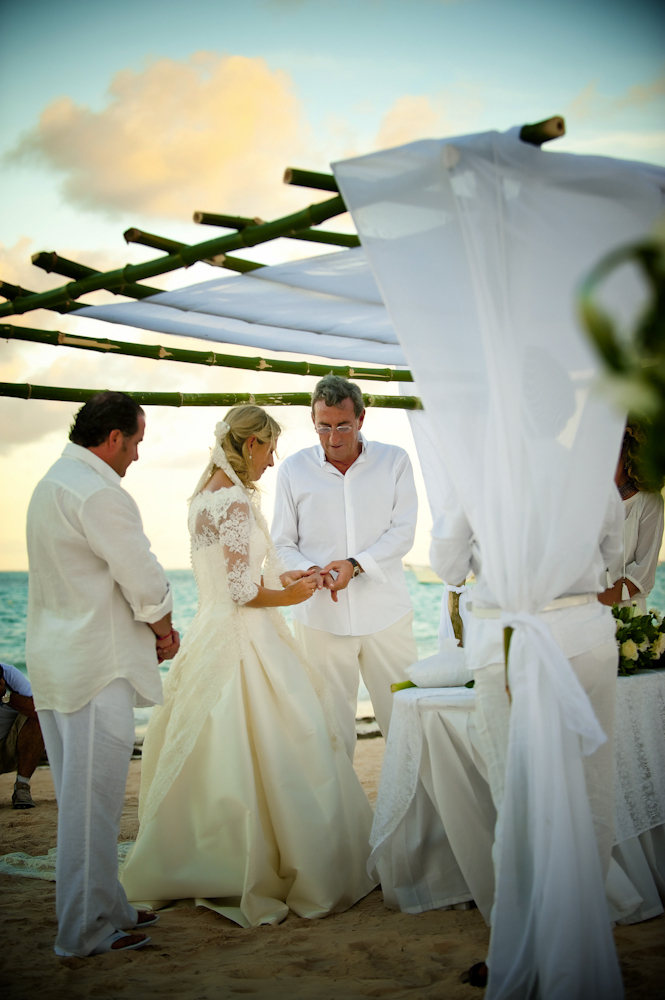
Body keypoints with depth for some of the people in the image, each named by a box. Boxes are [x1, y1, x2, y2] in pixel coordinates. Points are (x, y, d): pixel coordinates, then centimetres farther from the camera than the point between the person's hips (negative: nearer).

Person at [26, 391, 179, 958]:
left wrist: (147, 631, 11)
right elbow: (146, 583, -17)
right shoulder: (99, 493, -18)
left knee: (82, 797, 17)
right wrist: (165, 632, 2)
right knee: (93, 800, -1)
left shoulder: (53, 482, 15)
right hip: (97, 667, -11)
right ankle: (87, 932, 10)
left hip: (57, 660, 11)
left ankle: (106, 909, 30)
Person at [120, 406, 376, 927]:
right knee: (268, 754, -2)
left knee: (213, 757, 17)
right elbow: (245, 593, -19)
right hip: (245, 639, -10)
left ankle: (188, 868, 28)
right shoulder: (237, 501, -18)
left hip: (212, 634, 10)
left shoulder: (206, 494, 12)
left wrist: (281, 577, 18)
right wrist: (290, 596, -4)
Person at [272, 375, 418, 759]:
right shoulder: (293, 469, 5)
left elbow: (403, 531, -2)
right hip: (321, 617, 0)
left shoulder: (394, 460, 4)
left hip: (386, 613, 0)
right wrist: (309, 570, -15)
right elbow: (282, 543, 7)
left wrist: (356, 564, -17)